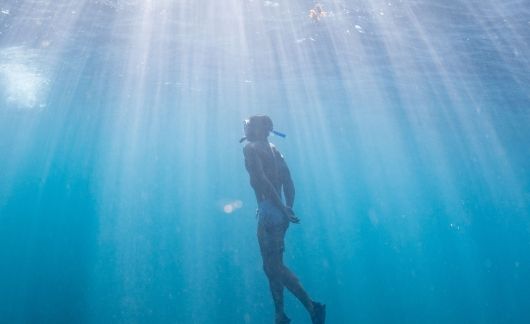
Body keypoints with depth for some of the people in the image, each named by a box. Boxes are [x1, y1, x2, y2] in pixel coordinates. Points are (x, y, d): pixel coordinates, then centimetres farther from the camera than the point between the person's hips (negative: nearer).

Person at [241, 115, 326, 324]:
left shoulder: (250, 148, -6)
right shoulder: (273, 150, 18)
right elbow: (288, 183, 13)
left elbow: (261, 180, -19)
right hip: (279, 213, 9)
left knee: (274, 267, -6)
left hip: (269, 212, -9)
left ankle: (312, 307, -9)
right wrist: (287, 209, 11)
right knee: (272, 266, 14)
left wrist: (283, 209, -20)